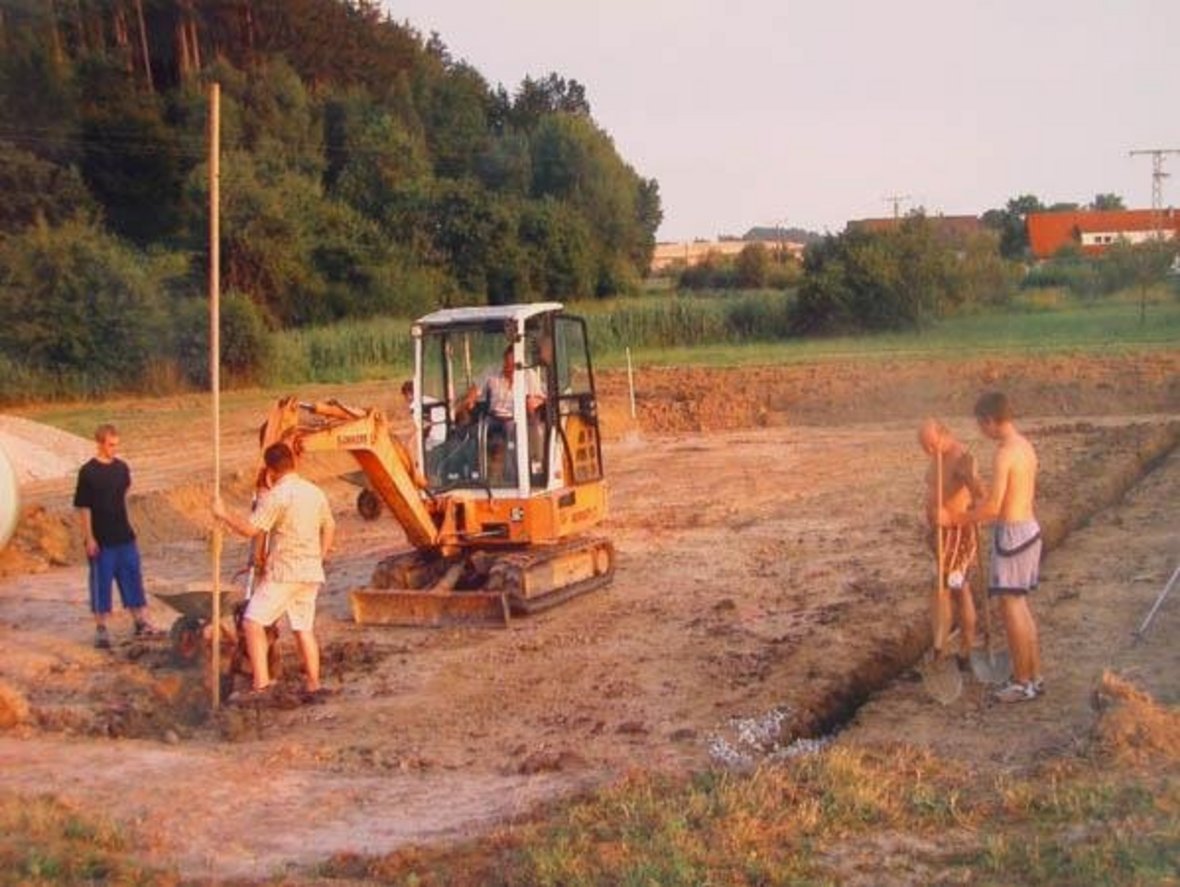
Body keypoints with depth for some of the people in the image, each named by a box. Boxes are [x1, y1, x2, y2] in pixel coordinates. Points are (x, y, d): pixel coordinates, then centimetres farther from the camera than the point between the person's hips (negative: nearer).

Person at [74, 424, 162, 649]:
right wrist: (89, 538, -13)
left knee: (133, 578, 10)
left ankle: (142, 623, 20)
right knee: (101, 582, 4)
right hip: (100, 539, -5)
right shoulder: (88, 472, -12)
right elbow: (83, 507, -11)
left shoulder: (121, 468, 3)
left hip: (124, 536, 5)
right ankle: (101, 629, 15)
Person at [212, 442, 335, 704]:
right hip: (311, 573, 7)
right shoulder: (315, 492, 10)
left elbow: (250, 529, -18)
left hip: (283, 572, -7)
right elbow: (329, 527, 21)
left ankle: (261, 683, -13)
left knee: (252, 622, -4)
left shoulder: (276, 496, -14)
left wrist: (223, 514, -5)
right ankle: (313, 686, 13)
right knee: (304, 628, 14)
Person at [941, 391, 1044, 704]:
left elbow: (993, 507, -22)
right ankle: (1034, 676, 23)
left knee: (1011, 607, -1)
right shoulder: (1025, 446, 9)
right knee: (1020, 606, 17)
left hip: (1012, 533, -9)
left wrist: (956, 519, -12)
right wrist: (980, 509, 24)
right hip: (1028, 527, 9)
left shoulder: (1004, 454, -19)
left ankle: (1023, 683, 5)